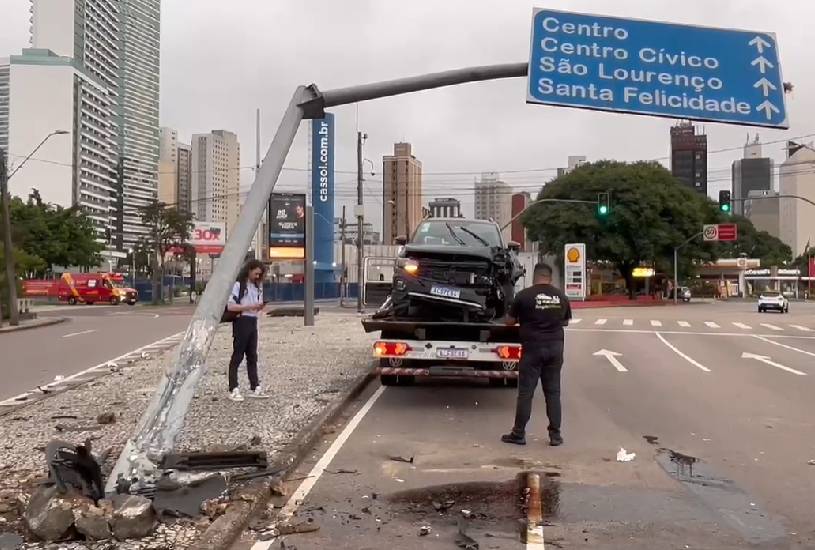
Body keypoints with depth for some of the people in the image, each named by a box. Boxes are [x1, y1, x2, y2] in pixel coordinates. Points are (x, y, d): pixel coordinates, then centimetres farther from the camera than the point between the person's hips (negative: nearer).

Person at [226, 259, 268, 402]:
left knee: (252, 356, 9)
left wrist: (259, 307, -2)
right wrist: (250, 307, -20)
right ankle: (233, 390, -1)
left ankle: (255, 387, 12)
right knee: (237, 356, -4)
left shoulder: (257, 286, 15)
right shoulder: (238, 285, -8)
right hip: (241, 321, -7)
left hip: (253, 322, 7)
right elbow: (230, 306, -15)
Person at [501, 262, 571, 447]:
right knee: (553, 392, 10)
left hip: (533, 347, -4)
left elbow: (509, 321, -1)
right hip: (555, 347, 4)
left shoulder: (524, 295, -9)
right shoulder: (561, 296, 4)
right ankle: (555, 435, 12)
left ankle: (518, 434, 8)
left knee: (525, 392, 2)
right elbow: (566, 321, 17)